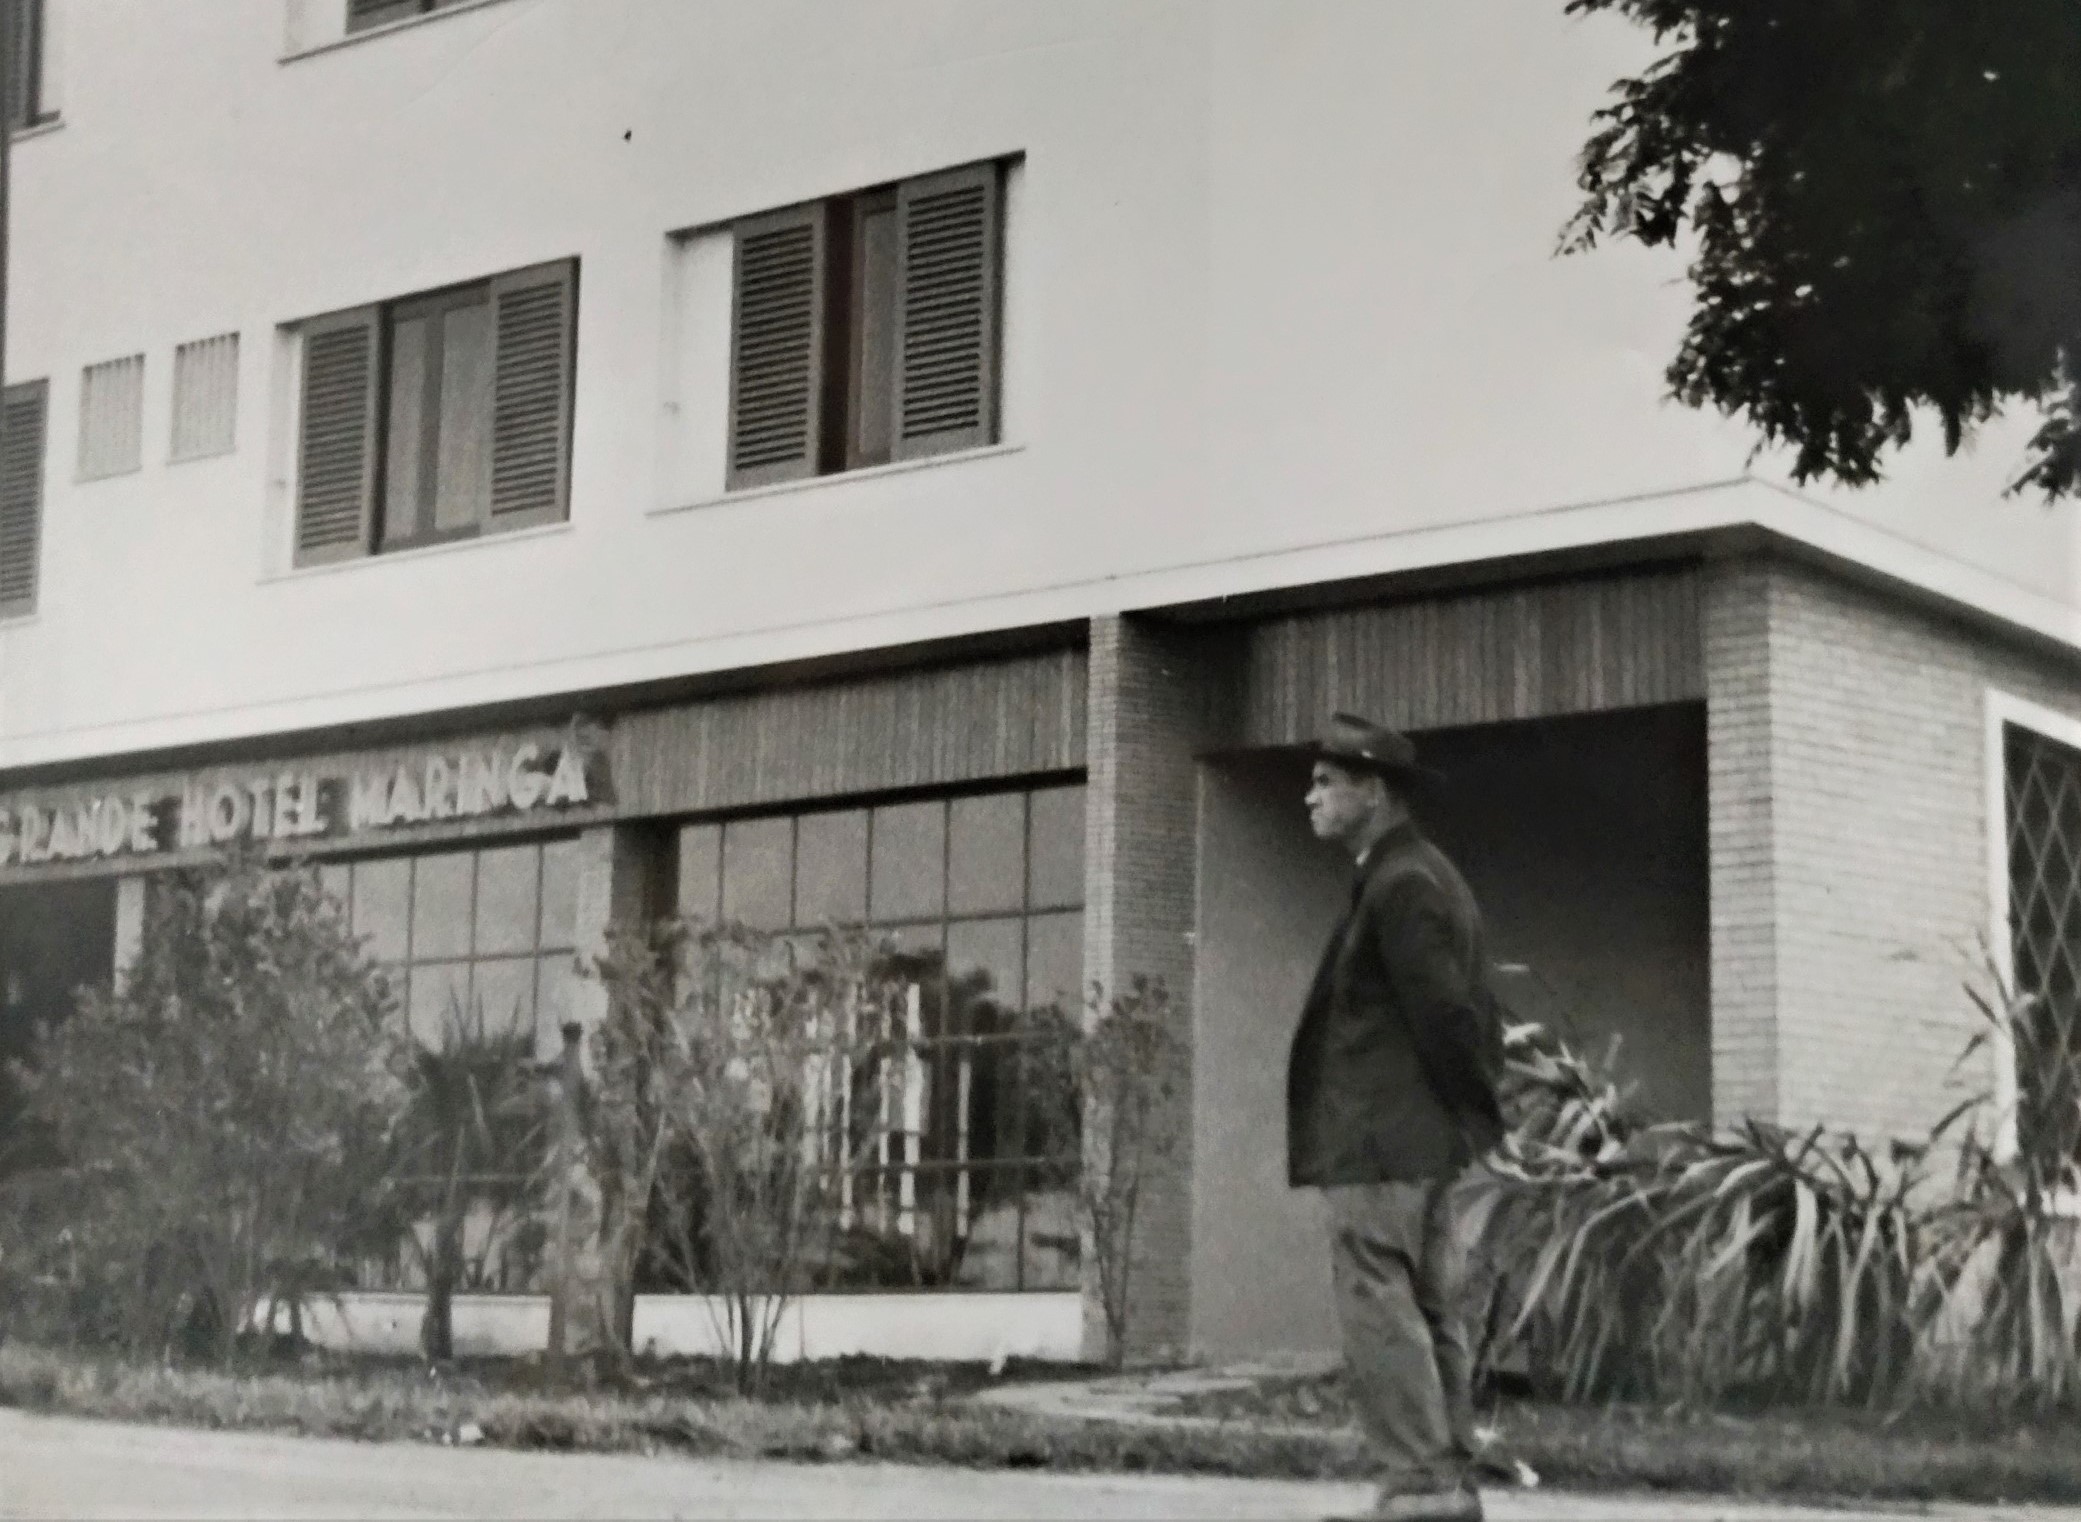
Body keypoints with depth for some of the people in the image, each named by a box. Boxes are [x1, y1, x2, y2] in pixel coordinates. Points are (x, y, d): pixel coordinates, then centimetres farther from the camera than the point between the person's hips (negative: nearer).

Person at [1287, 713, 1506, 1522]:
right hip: (1424, 1142, 10)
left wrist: (1480, 1111, -6)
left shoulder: (1400, 885, -13)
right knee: (1429, 1316, 10)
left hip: (1379, 1141, -10)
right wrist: (1476, 1108, 14)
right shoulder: (1428, 876, 19)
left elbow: (1443, 1010, -16)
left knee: (1379, 1312, -10)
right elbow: (1471, 1011, 19)